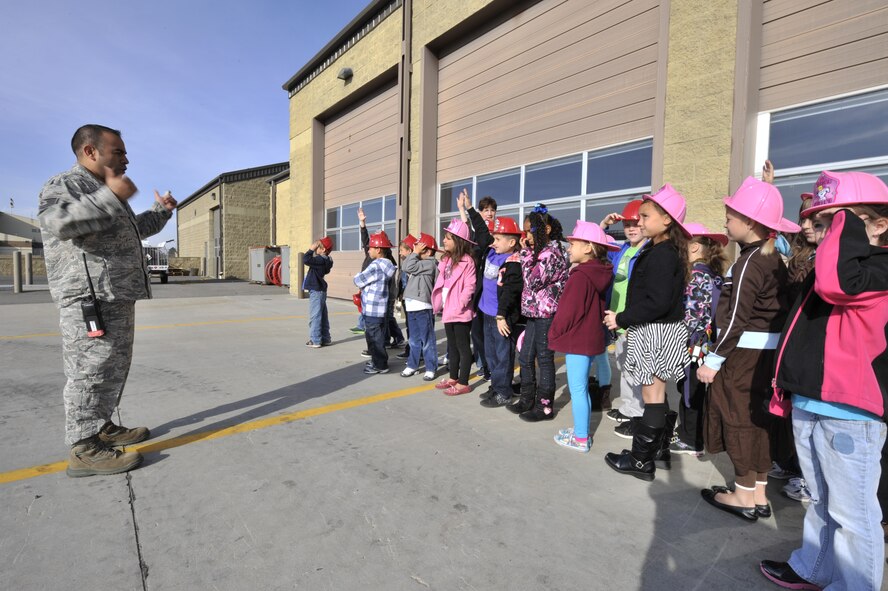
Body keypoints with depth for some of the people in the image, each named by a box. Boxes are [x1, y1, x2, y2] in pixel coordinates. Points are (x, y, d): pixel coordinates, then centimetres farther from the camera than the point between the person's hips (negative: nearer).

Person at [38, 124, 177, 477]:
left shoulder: (101, 192, 24)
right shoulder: (63, 184, -6)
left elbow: (131, 230, 37)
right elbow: (59, 223, -27)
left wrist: (160, 212, 25)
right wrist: (111, 196, -29)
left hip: (117, 296, 10)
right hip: (89, 299, -10)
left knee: (114, 368, 15)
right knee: (91, 369, -8)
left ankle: (102, 427, 27)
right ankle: (84, 449, -1)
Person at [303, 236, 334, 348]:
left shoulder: (320, 260, -20)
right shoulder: (324, 260, 9)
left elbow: (306, 260, -29)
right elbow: (311, 261, 20)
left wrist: (311, 249, -17)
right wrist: (313, 250, 11)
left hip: (316, 291, -10)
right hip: (320, 290, 10)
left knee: (315, 316, -4)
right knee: (322, 316, 15)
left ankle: (315, 341, 0)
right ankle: (325, 338, 23)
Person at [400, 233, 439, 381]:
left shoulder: (429, 263, -9)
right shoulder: (419, 263, 20)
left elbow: (409, 267, -16)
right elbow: (405, 268, 12)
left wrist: (415, 253, -6)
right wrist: (414, 253, 8)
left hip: (423, 307, -9)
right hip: (411, 306, 9)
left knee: (427, 340, -1)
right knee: (413, 340, 16)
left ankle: (431, 368, 7)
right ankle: (412, 365, 25)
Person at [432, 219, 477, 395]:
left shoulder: (467, 261, -15)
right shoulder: (447, 260, 11)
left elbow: (470, 286, -19)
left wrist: (460, 304, -21)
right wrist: (440, 303, 8)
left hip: (461, 312, -9)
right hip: (448, 310, 9)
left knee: (463, 347, 2)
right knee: (452, 346, 18)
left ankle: (463, 383, 11)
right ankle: (453, 378, 31)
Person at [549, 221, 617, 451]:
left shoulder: (579, 276, -20)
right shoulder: (599, 274, 7)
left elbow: (567, 311, -19)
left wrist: (554, 334, -4)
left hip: (577, 340, -9)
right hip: (591, 338, 9)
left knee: (577, 389, 1)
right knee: (581, 388, 19)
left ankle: (580, 439, 11)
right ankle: (581, 430, 31)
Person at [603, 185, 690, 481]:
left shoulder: (661, 254, -18)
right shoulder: (666, 251, 12)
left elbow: (657, 303, -25)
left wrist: (621, 319, -16)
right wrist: (625, 318, 12)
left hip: (655, 332, -10)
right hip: (659, 331, 10)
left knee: (652, 394, -2)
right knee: (660, 393, 16)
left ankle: (642, 460, 9)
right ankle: (659, 450, 29)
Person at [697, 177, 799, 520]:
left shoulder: (749, 263, -16)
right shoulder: (774, 259, 10)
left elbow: (736, 320, -19)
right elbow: (776, 310, 13)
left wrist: (713, 360, -15)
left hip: (744, 352, -9)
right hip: (768, 351, 9)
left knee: (739, 419, 3)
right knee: (757, 419, 14)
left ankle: (744, 497, 15)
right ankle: (759, 494, 25)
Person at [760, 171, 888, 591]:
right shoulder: (826, 265, 15)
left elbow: (836, 284, -36)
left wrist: (847, 224, -22)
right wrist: (790, 384, 20)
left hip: (849, 412, -9)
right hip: (808, 405, 9)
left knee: (852, 513, 5)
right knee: (821, 503, 23)